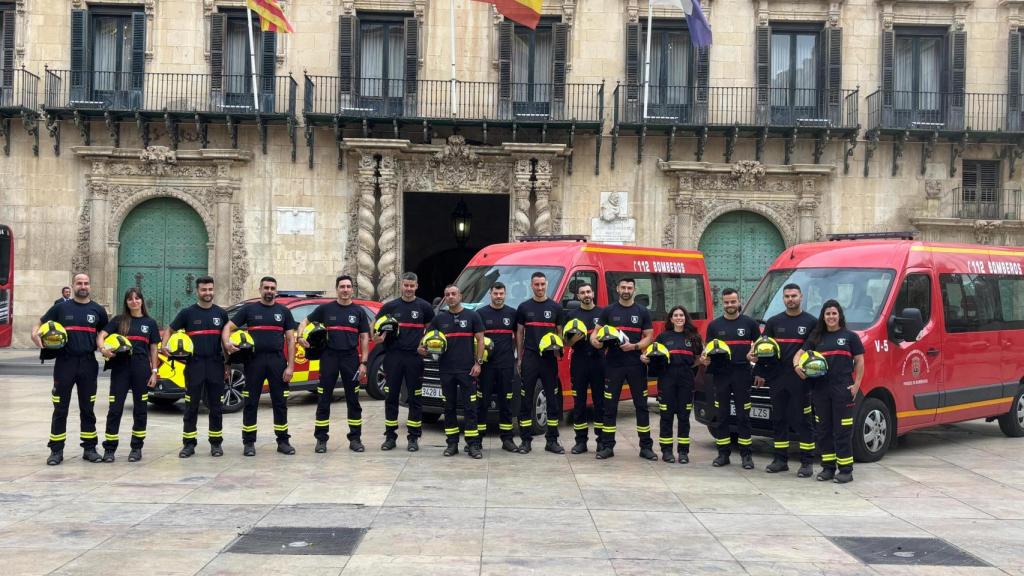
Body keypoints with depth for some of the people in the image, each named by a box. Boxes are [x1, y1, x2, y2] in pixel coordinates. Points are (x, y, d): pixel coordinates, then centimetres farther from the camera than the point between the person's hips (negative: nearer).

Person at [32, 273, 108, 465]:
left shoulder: (98, 310, 9)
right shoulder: (61, 308, 5)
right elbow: (39, 323, 9)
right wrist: (34, 334, -12)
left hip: (88, 364, 1)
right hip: (65, 363, -1)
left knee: (87, 409, 8)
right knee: (60, 409, 1)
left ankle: (89, 448, 16)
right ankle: (56, 451, 7)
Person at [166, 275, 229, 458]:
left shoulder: (221, 313, 10)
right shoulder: (188, 313, 3)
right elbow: (171, 330, 11)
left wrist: (228, 364, 10)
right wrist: (164, 346, -8)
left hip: (215, 364, 2)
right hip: (194, 364, -2)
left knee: (216, 406, 5)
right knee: (191, 407, 1)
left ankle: (216, 443, 14)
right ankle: (189, 444, 7)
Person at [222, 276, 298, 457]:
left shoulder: (283, 311, 10)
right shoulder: (249, 309, 7)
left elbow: (290, 340, 7)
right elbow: (228, 327, 3)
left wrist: (290, 366, -2)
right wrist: (227, 343, -19)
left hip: (277, 361, 1)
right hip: (255, 360, -1)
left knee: (280, 402, 5)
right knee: (251, 402, 2)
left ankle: (283, 441, 13)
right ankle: (249, 443, 10)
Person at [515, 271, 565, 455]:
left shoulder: (555, 308, 8)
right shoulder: (524, 308, 7)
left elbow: (560, 332, 12)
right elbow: (519, 333, 9)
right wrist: (519, 358, 4)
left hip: (549, 359, 1)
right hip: (529, 358, -1)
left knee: (553, 400, 3)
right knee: (526, 400, 0)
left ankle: (552, 441, 10)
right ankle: (526, 441, 6)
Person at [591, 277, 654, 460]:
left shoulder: (642, 312, 6)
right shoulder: (608, 311, 6)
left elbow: (649, 337, 5)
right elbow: (597, 331, 6)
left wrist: (634, 346, -14)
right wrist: (595, 340, -18)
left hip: (636, 365, 0)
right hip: (613, 364, 0)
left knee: (641, 405, 3)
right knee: (609, 406, 2)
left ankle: (646, 447, 10)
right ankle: (607, 446, 8)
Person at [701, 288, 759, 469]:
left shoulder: (749, 323, 7)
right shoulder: (714, 325, 11)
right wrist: (705, 358, -9)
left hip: (742, 374, -2)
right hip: (721, 374, 2)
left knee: (743, 415, 0)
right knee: (721, 415, 4)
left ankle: (746, 455, 5)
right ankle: (723, 454, 11)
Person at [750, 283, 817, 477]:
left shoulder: (811, 322, 3)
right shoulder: (774, 322, 12)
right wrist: (760, 373, 5)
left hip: (800, 380, -4)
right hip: (777, 379, 4)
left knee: (802, 420, -3)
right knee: (779, 419, 9)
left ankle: (806, 462, 2)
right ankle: (780, 460, 17)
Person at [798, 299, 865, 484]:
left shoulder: (850, 337, 5)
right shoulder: (816, 337, 14)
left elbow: (860, 362, 4)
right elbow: (800, 354, 11)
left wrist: (856, 384, -5)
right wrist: (797, 366, -11)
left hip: (843, 389, -4)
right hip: (820, 389, 4)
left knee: (842, 430, -4)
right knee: (823, 430, 9)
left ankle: (846, 470, 1)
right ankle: (828, 468, 17)